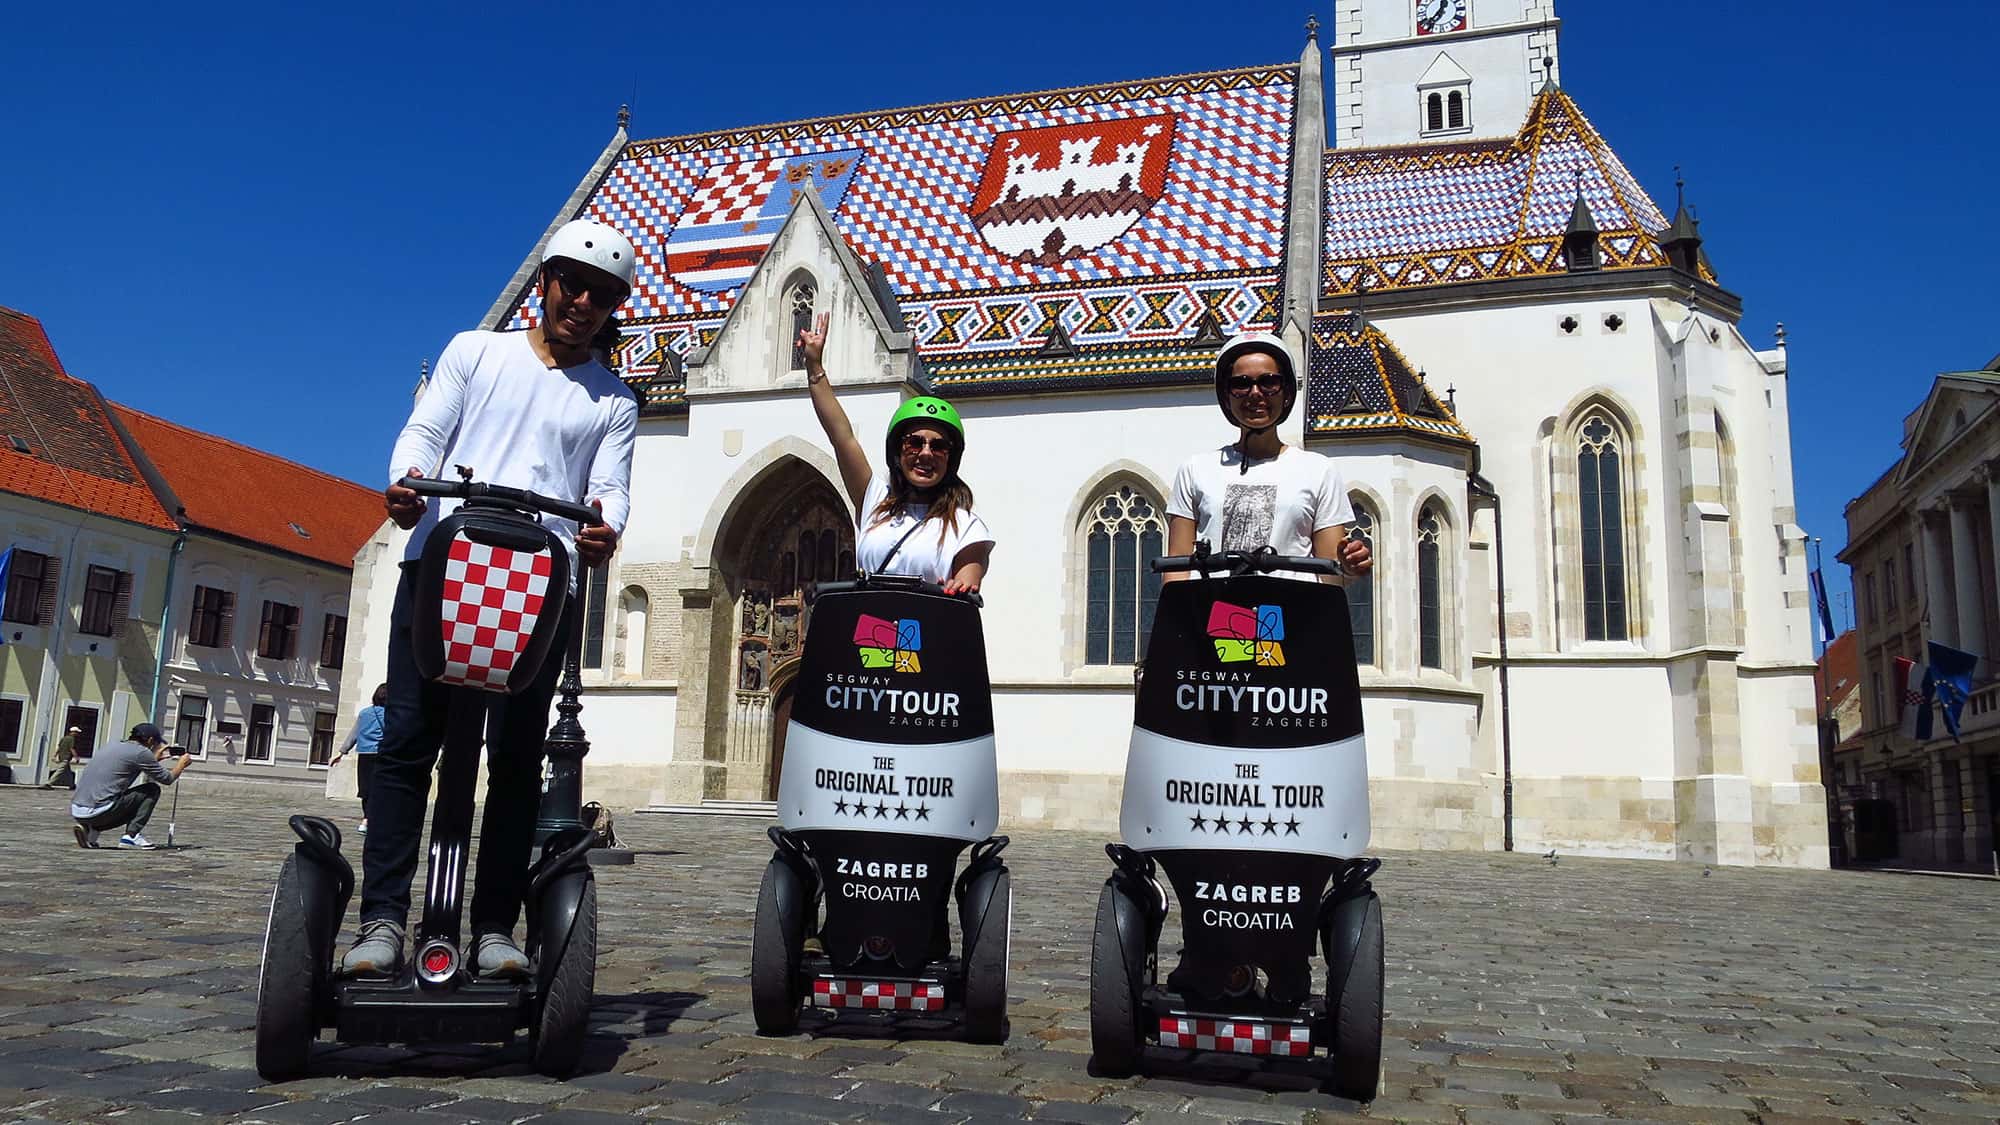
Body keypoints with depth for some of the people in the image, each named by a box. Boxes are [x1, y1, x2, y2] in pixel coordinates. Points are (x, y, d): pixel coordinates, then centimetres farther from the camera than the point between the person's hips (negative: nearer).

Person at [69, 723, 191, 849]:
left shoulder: (114, 746, 18)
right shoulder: (141, 751, -6)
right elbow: (167, 779, 3)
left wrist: (157, 757, 43)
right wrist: (181, 764, 22)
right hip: (98, 812, -8)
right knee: (152, 790, 6)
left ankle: (91, 830, 10)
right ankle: (131, 835, 0)